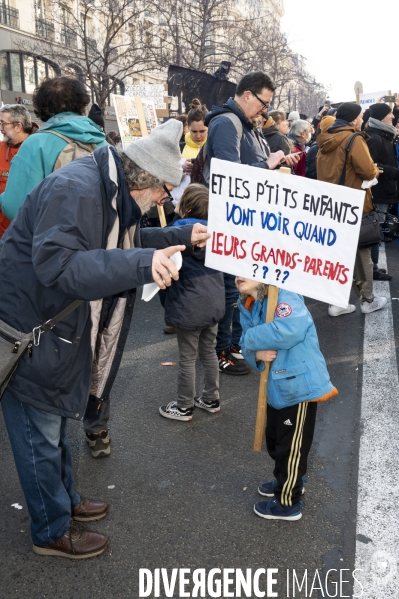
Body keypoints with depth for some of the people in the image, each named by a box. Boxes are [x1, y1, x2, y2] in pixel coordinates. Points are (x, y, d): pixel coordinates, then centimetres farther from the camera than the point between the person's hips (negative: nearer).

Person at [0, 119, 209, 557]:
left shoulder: (114, 193, 7)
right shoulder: (75, 190, -26)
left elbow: (125, 244, 22)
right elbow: (55, 264, -37)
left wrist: (184, 237, 12)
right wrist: (141, 265, -43)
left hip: (57, 329, 10)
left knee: (53, 424, 25)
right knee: (40, 437, 6)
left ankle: (65, 500, 44)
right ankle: (52, 532, 25)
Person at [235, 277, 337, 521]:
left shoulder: (285, 297, -20)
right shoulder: (248, 307, 5)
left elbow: (287, 331, -38)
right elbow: (247, 345, 7)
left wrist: (251, 339, -23)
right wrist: (257, 354, -18)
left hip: (299, 386, -8)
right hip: (278, 387, 9)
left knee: (291, 447, 8)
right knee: (276, 440, 25)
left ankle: (288, 503, 28)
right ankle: (289, 482, 50)